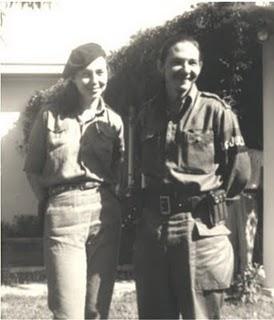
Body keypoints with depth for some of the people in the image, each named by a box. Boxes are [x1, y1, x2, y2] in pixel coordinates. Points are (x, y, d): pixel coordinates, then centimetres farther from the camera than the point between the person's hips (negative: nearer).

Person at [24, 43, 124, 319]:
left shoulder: (113, 121, 10)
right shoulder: (50, 115, 3)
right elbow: (32, 169, 8)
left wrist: (103, 198, 6)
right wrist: (51, 203, 3)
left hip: (105, 214, 3)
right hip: (63, 214, -3)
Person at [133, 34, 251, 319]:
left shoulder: (216, 111, -4)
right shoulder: (146, 114, 10)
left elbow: (239, 170, -1)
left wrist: (207, 198, 6)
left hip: (201, 228, -4)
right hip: (151, 229, 4)